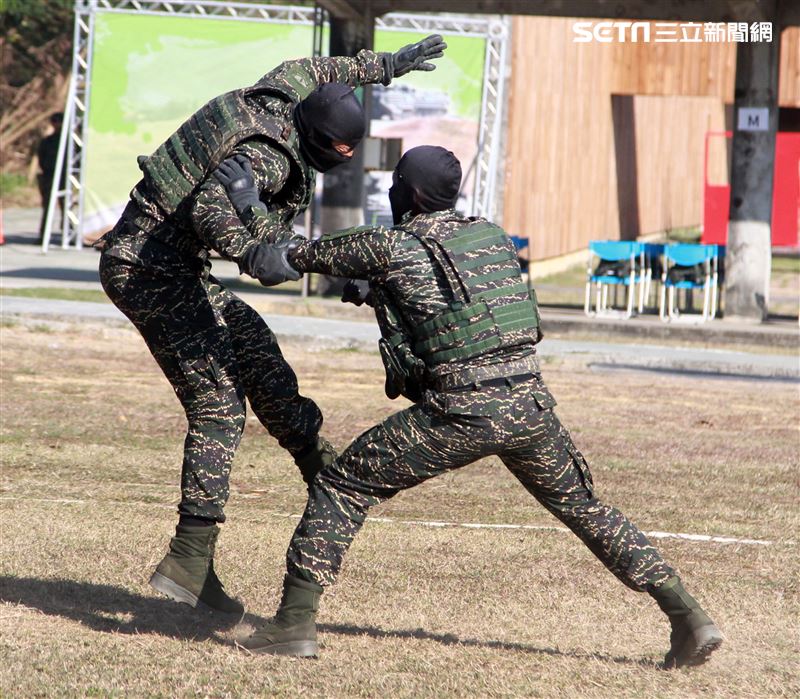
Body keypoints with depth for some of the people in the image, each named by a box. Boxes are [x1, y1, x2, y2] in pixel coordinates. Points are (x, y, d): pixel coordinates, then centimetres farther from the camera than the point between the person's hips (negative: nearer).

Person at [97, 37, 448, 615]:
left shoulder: (278, 93, 3)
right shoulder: (270, 157, -24)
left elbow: (316, 71, 27)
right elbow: (209, 205, -41)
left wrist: (387, 65, 34)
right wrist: (248, 252, -56)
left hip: (174, 268, 10)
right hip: (153, 269, -10)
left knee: (253, 347, 18)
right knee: (218, 404, -12)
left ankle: (324, 471, 29)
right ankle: (190, 562, -15)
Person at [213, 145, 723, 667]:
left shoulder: (390, 247, 0)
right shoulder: (493, 236, 15)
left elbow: (287, 258, 15)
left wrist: (288, 254, 38)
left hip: (460, 413, -5)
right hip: (530, 404, 5)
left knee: (341, 486, 6)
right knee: (584, 509, 21)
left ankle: (295, 623, -1)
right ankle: (690, 619, 16)